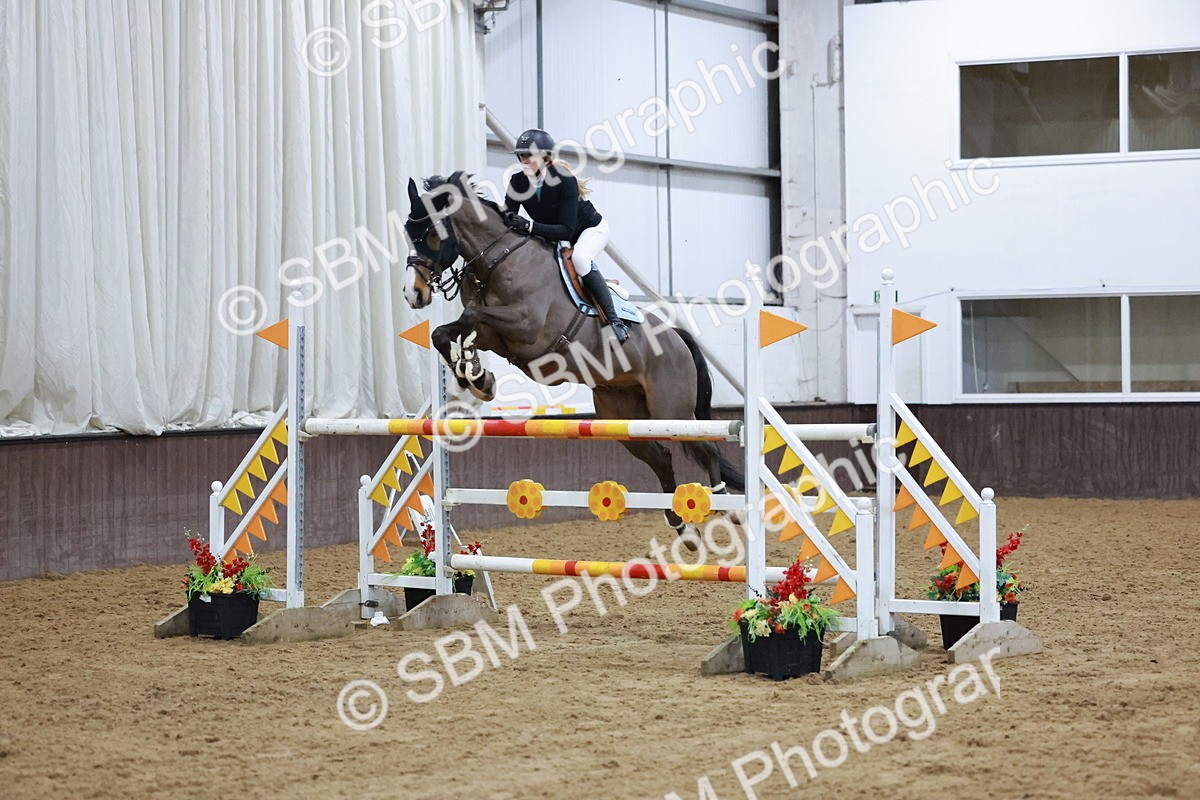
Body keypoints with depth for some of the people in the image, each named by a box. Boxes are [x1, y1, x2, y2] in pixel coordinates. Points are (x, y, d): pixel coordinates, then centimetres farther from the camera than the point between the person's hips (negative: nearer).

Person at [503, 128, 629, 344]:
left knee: (579, 258, -36)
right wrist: (509, 220, -42)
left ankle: (614, 319, -31)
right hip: (553, 236, 7)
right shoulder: (518, 182, -16)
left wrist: (529, 226, -48)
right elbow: (507, 216, -16)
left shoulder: (564, 180, -33)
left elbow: (566, 230, -37)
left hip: (591, 229, -7)